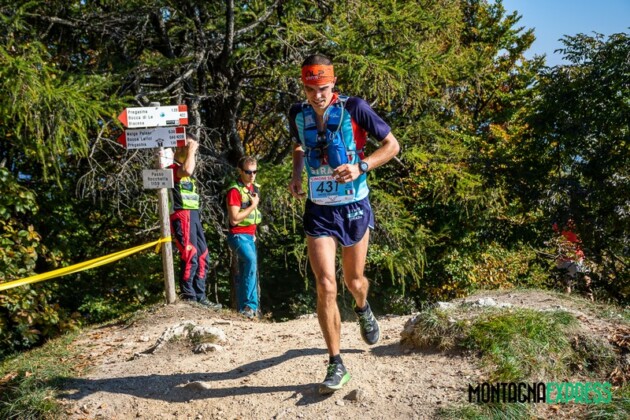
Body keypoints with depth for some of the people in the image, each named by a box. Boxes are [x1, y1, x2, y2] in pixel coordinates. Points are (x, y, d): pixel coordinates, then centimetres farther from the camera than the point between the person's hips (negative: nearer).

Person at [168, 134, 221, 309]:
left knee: (202, 257, 9)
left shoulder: (184, 170, 25)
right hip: (182, 216, -10)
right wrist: (190, 151, -15)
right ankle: (188, 297, -9)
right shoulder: (172, 168, -4)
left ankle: (200, 296, 13)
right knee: (190, 257, -14)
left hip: (194, 216, 10)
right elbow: (187, 170, -26)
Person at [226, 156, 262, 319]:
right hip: (238, 236, -8)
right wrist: (253, 205, -14)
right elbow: (234, 219, -20)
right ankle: (250, 304, -24)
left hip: (250, 235, 8)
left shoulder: (255, 187, 11)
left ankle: (243, 306, 20)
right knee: (251, 261, -28)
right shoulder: (234, 190, -14)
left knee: (245, 271, 11)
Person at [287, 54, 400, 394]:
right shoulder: (298, 114, -2)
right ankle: (336, 364, 2)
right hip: (319, 212, 1)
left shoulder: (354, 108, -13)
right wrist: (295, 175, 0)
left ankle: (363, 309, 54)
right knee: (326, 286, -11)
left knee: (353, 280, 15)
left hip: (354, 208, -1)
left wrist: (361, 167, -21)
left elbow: (391, 145, -6)